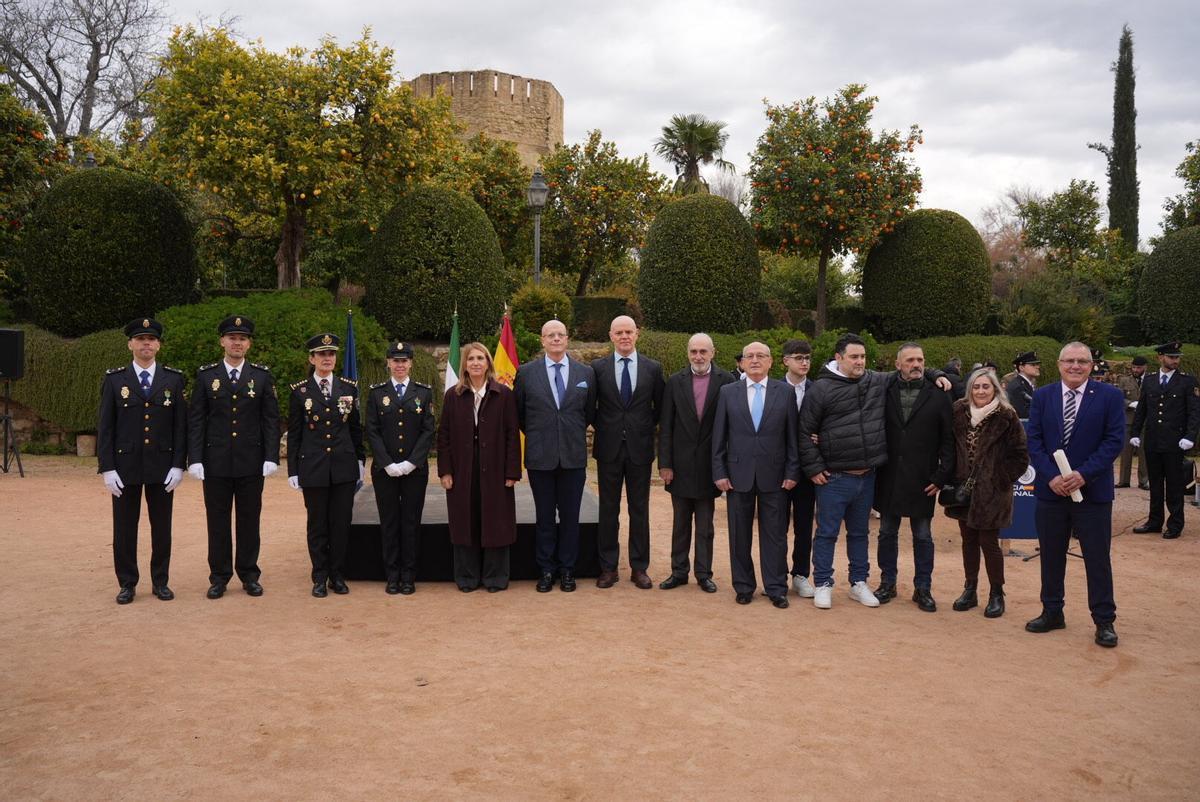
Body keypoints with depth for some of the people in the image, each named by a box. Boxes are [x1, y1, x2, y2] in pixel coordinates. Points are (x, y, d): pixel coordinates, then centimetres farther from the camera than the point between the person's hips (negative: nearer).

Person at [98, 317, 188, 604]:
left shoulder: (174, 379, 2)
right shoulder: (114, 379, 1)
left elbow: (181, 426, 1)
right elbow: (105, 427, 0)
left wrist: (178, 465, -5)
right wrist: (107, 468, -7)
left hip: (162, 467, 0)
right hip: (125, 466, 0)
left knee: (162, 527, 7)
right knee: (124, 528, 6)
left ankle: (160, 581, 19)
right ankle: (127, 584, 18)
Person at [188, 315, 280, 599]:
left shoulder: (262, 376, 4)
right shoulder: (206, 376, 3)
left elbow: (271, 420, 2)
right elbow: (195, 421, 1)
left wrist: (271, 457, -6)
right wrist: (195, 459, -6)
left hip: (251, 463, 0)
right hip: (216, 463, 0)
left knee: (249, 520, 7)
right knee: (217, 521, 6)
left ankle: (249, 575, 18)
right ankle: (219, 577, 17)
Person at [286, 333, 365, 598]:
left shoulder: (349, 388, 6)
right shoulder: (300, 391, 1)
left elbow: (356, 428, 10)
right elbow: (293, 434, 3)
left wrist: (361, 460, 8)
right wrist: (293, 470, 0)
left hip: (344, 466, 1)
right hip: (313, 467, -1)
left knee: (342, 522, 4)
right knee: (317, 524, 6)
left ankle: (338, 575, 17)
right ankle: (320, 578, 17)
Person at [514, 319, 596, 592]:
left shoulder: (586, 373, 4)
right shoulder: (526, 372, 0)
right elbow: (518, 413, 10)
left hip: (574, 456, 1)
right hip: (540, 457, -1)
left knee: (570, 516, 7)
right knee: (544, 517, 8)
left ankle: (567, 570, 19)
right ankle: (546, 570, 18)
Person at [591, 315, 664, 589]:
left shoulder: (653, 368, 2)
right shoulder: (597, 367, 1)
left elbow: (660, 407, 11)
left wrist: (646, 429, 4)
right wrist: (603, 428, 3)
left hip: (640, 448, 0)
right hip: (609, 448, 0)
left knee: (639, 510, 6)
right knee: (608, 509, 6)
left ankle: (639, 568, 15)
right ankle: (608, 568, 15)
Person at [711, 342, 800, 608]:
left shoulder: (785, 392, 3)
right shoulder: (727, 392, 4)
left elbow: (792, 435, 3)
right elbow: (718, 437, 4)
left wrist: (792, 473, -2)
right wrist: (719, 473, -2)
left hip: (774, 476, 0)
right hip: (739, 474, 1)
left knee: (775, 534, 5)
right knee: (740, 534, 8)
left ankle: (776, 588, 16)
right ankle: (743, 586, 20)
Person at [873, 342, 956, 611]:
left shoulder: (938, 395, -2)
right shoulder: (885, 391, 1)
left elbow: (948, 440, -2)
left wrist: (941, 476, -8)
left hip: (921, 480, -1)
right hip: (889, 477, 2)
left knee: (923, 536, 8)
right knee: (887, 532, 12)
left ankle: (923, 589, 19)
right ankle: (887, 583, 24)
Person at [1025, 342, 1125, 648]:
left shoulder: (1109, 396, -3)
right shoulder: (1042, 396, 3)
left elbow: (1114, 441, -8)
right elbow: (1034, 441, 0)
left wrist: (1083, 474, -17)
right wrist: (1051, 476, -13)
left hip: (1092, 491, -2)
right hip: (1051, 490, 3)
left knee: (1097, 559, 4)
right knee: (1051, 556, 11)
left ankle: (1104, 620, 15)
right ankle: (1052, 613, 25)